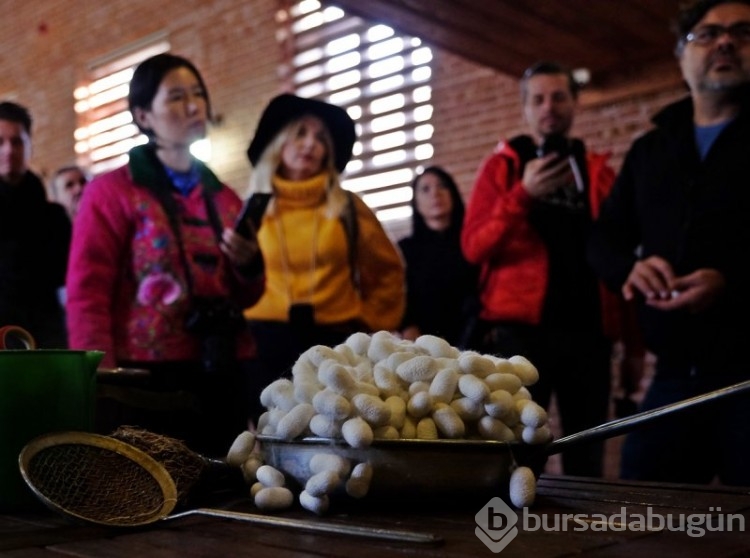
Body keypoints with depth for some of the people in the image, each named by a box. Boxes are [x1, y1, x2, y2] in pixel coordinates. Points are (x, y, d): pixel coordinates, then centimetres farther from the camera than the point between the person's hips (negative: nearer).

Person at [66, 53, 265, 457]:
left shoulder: (224, 198, 15)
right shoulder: (111, 191, -1)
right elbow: (88, 295, -7)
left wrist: (249, 265, -2)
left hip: (220, 378, 5)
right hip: (146, 381, -5)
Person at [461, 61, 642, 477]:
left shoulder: (599, 172, 14)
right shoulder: (503, 165, 7)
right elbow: (473, 247, -3)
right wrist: (523, 194, -16)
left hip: (588, 330, 3)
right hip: (521, 328, -3)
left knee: (588, 454, 6)